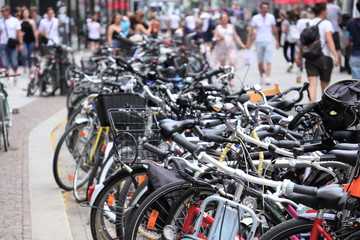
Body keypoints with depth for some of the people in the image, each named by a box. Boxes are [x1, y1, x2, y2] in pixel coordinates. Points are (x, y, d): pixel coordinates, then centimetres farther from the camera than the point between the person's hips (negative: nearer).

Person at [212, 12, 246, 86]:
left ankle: (230, 80, -7)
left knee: (232, 64, -15)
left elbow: (236, 37, 15)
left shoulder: (231, 26, 12)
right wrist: (220, 38, -20)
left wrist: (242, 45, 7)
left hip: (231, 47, 0)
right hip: (221, 48, 0)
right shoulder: (218, 27, 7)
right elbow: (215, 38, 1)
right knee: (222, 65, 4)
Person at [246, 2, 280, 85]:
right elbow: (251, 31, 2)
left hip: (268, 41, 0)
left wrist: (277, 41, 12)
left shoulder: (271, 17, 3)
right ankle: (261, 77, 24)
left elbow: (275, 30, 11)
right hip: (259, 41, 0)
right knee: (260, 61, 8)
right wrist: (249, 42, -5)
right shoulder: (255, 18, 1)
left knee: (268, 61, -11)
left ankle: (267, 78, -17)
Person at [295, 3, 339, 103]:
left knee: (312, 84, -6)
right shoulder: (326, 23, -4)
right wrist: (336, 56, -20)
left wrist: (298, 57, 16)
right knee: (324, 85, 11)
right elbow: (329, 40, -15)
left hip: (309, 58, 3)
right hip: (324, 57, -3)